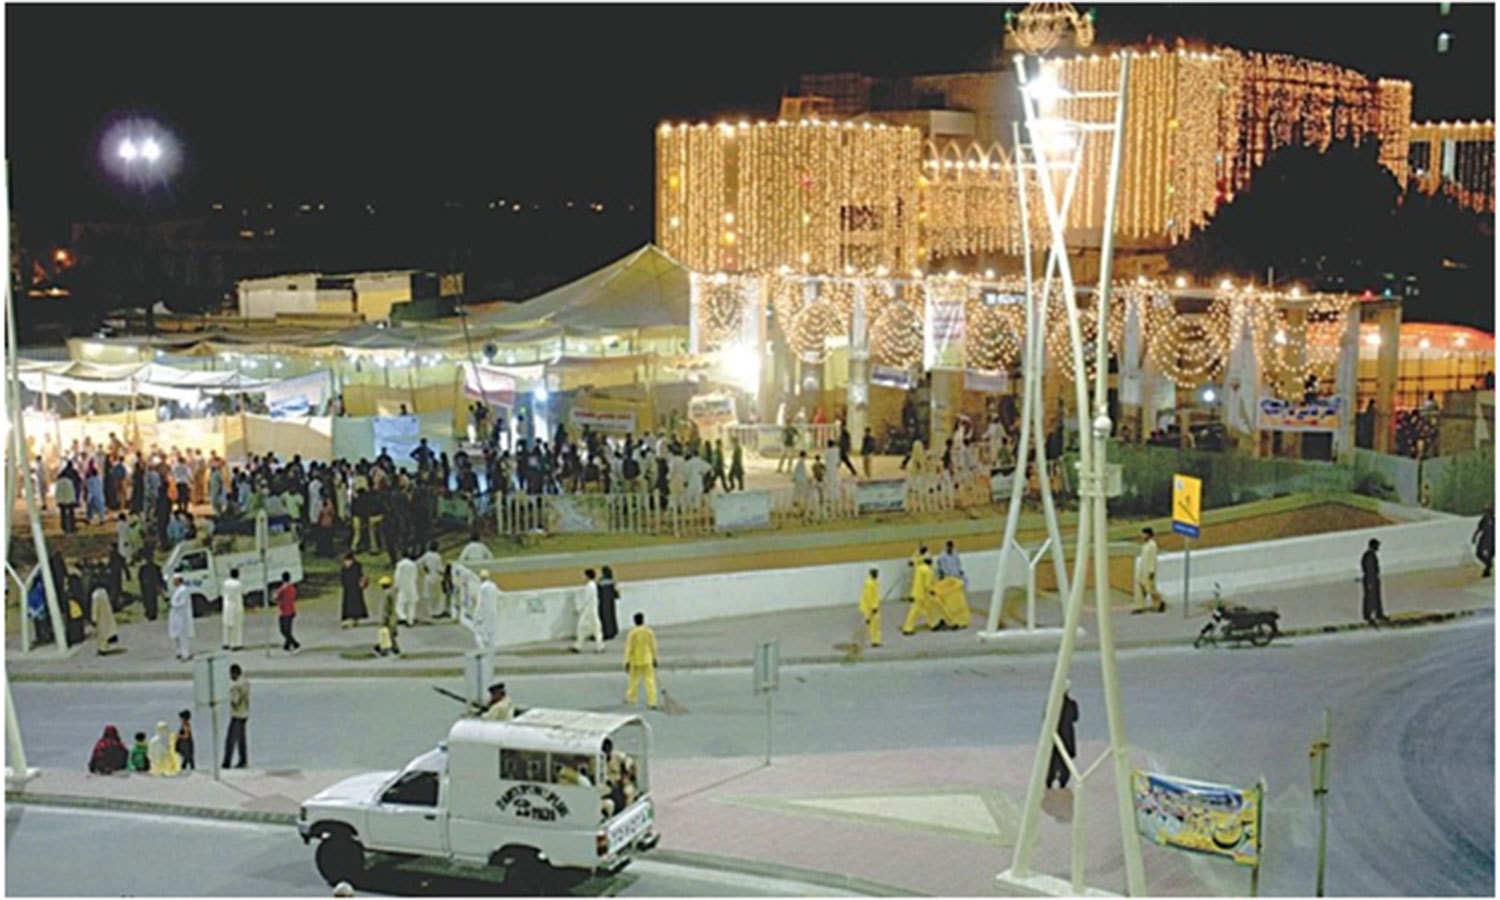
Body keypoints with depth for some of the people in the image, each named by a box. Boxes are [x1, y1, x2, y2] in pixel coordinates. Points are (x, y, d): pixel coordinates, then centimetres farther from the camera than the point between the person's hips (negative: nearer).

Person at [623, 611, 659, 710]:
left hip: (635, 661, -1)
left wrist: (627, 661, -4)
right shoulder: (649, 632, -5)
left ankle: (631, 699, 28)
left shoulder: (632, 633, -11)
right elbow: (653, 647, 0)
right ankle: (652, 702, -4)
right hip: (647, 660, 1)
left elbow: (629, 649, -9)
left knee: (634, 680, 14)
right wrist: (654, 659, 11)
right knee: (650, 680, 0)